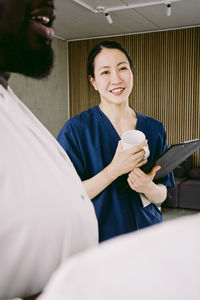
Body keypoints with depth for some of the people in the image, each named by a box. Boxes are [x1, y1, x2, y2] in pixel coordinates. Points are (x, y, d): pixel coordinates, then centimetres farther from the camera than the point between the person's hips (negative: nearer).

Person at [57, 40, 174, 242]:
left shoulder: (155, 129, -2)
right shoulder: (76, 129, -14)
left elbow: (162, 195, 2)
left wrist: (148, 188, -19)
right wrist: (114, 170, -27)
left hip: (146, 232, 4)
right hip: (98, 237, -3)